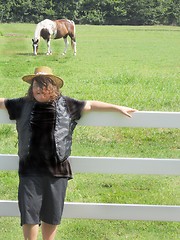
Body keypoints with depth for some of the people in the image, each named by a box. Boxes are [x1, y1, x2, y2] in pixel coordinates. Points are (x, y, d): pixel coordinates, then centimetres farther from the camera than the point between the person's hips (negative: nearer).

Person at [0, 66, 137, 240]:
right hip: (30, 169, 0)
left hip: (57, 170, 0)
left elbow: (90, 105, 9)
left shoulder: (66, 105, 2)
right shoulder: (24, 105, 4)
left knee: (52, 215, 12)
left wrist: (118, 108, 12)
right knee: (29, 214, 1)